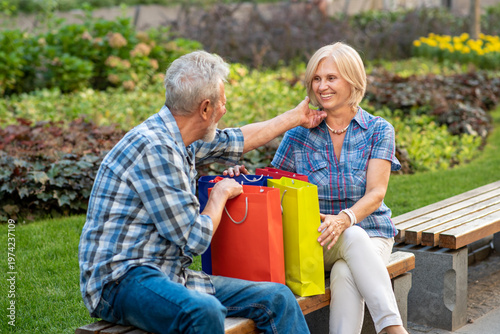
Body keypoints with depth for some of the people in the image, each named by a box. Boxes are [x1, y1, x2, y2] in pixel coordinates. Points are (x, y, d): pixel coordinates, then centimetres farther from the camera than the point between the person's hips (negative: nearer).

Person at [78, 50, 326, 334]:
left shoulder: (178, 139, 10)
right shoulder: (153, 149, -20)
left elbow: (235, 141, 31)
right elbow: (194, 241, -18)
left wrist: (295, 117, 41)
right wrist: (221, 194, 0)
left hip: (171, 277, 9)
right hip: (122, 279, -9)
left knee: (277, 298, -2)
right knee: (204, 311, -39)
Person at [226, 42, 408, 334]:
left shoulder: (379, 131, 2)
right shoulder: (300, 134, 5)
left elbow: (376, 193, -10)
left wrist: (346, 218, -31)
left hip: (371, 235, 0)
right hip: (317, 239, 0)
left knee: (345, 275, -36)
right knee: (354, 238, -36)